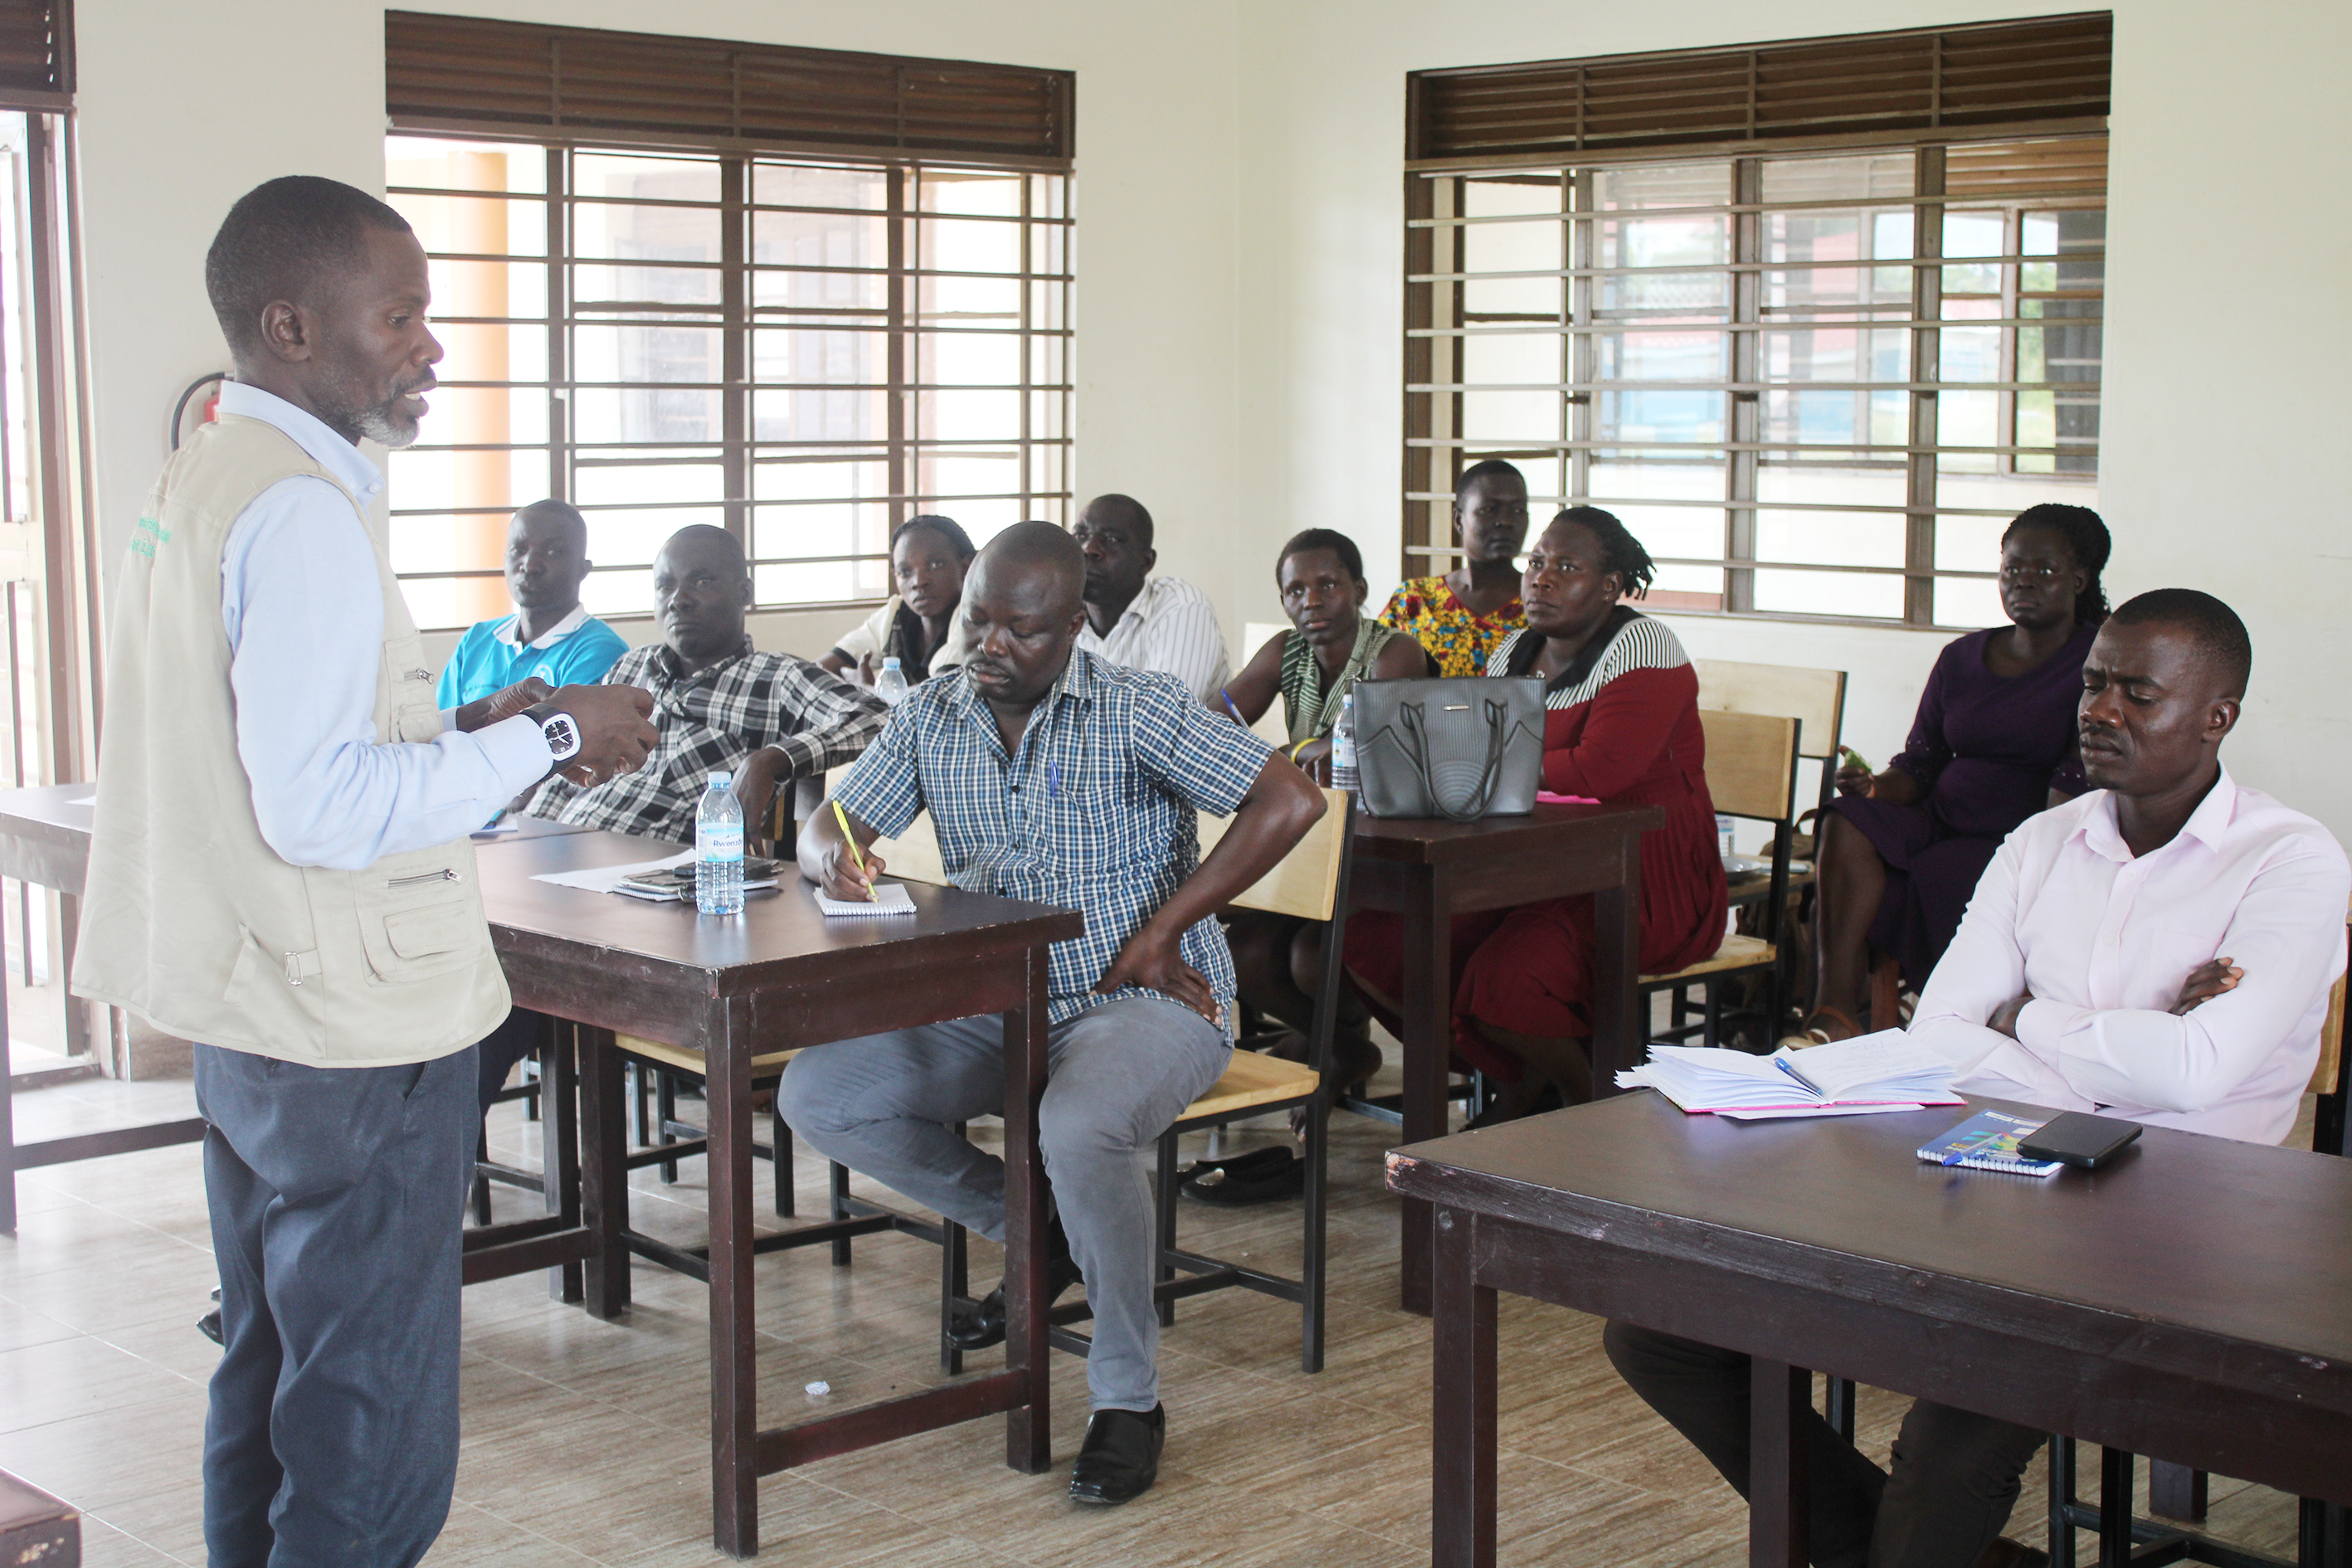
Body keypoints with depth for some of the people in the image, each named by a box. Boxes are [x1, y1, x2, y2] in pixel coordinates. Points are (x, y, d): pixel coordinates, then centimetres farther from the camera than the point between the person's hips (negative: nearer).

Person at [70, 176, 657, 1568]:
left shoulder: (200, 485, 13)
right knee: (371, 1445, -2)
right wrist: (545, 741, -17)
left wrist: (465, 730, 12)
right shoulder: (303, 512, -19)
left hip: (253, 1022, 10)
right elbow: (318, 807, -25)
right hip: (356, 1037, -10)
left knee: (274, 1380, 20)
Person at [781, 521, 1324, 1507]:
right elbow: (826, 828, 9)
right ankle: (1036, 1233, 9)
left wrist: (1162, 932, -18)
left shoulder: (1138, 711, -11)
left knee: (1077, 1127, -38)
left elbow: (1290, 800, -19)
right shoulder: (932, 716, 6)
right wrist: (832, 859, -18)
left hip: (1140, 1002, -6)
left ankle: (1129, 1398, -15)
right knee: (815, 1096, -10)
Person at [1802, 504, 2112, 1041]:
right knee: (1848, 821, -26)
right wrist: (1872, 788, -9)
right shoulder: (1960, 658, 15)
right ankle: (1835, 1013, -37)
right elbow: (1918, 766, 14)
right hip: (1939, 826, 4)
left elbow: (2076, 781, -11)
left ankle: (1837, 1016, -27)